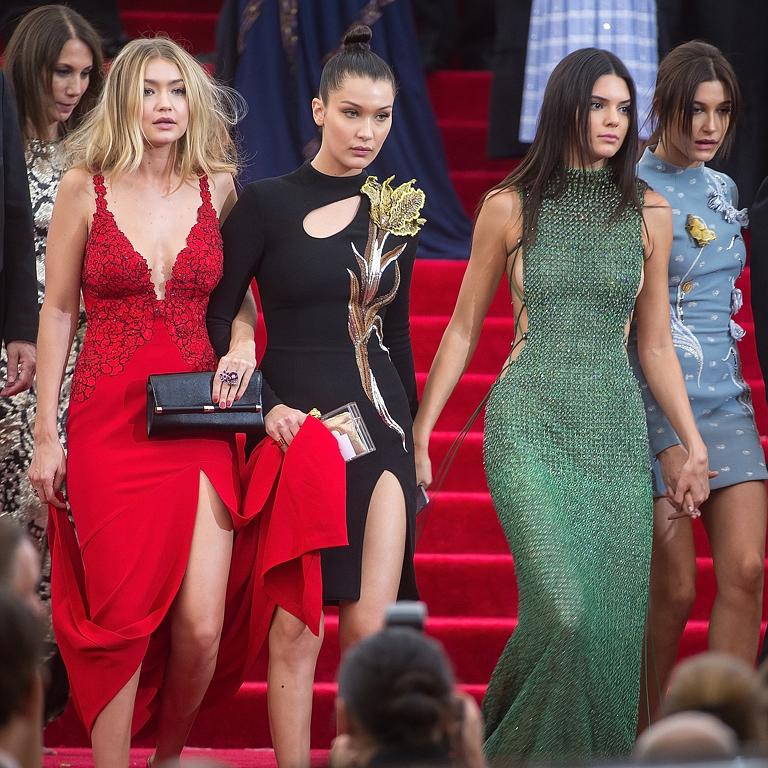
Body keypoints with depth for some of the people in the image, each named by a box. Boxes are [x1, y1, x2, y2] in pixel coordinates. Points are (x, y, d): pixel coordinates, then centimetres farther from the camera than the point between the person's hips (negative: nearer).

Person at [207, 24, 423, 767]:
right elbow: (214, 322, -3)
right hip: (293, 426, -3)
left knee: (370, 625, -3)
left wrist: (416, 439, 17)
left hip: (379, 427, 3)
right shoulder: (266, 203, -3)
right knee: (295, 627, -1)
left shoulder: (394, 210, 9)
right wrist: (263, 407, -14)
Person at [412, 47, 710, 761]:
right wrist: (420, 431, 5)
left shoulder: (649, 214, 9)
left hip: (617, 433, 3)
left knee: (614, 620, -3)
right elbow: (463, 328, 9)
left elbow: (655, 344, 14)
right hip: (530, 428, -3)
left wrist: (693, 443, 8)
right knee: (564, 612, -18)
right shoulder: (510, 208, 2)